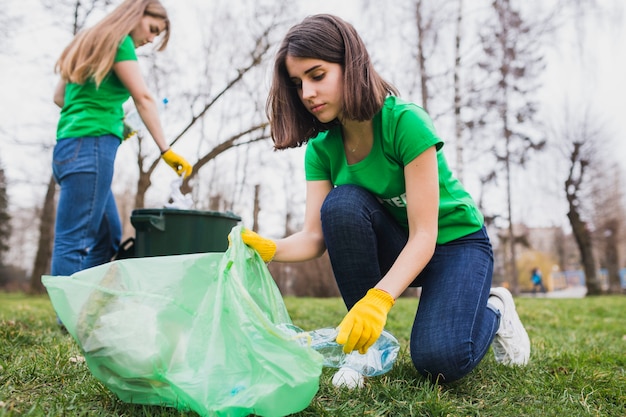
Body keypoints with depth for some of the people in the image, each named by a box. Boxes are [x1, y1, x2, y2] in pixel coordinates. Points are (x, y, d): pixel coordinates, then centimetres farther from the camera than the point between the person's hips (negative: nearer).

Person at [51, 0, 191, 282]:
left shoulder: (90, 41, 24)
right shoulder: (119, 40, -1)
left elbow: (59, 96, 25)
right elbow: (143, 98, -9)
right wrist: (166, 150, -10)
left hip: (68, 148, 9)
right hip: (91, 146, -9)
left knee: (108, 238, 11)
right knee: (74, 242, -13)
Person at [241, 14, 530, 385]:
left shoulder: (406, 121, -26)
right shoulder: (321, 147, -9)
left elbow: (424, 235, -30)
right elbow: (314, 237, -16)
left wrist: (379, 299, -43)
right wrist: (271, 249, -37)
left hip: (454, 242, -4)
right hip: (393, 247, 5)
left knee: (440, 359, -28)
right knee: (343, 202, -29)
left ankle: (493, 311, 8)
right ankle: (365, 343, -13)